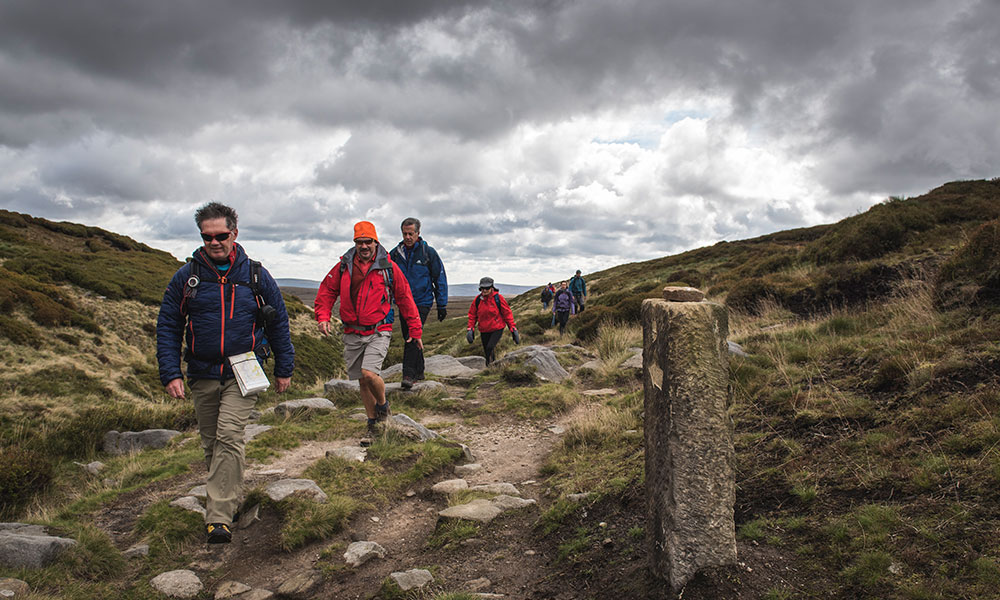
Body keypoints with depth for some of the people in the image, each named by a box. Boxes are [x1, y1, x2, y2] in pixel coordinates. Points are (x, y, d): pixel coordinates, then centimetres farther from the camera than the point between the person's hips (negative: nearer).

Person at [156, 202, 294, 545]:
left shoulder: (256, 276, 1)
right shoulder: (186, 277, 2)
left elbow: (279, 323, 8)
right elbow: (167, 327, 5)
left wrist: (284, 369, 8)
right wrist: (170, 373, -4)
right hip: (202, 375, 3)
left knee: (229, 436, -16)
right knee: (211, 443, 12)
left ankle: (220, 518, -14)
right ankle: (227, 498, 33)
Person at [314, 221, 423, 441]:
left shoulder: (388, 267, -3)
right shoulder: (344, 266, 3)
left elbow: (405, 299, 2)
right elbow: (327, 291, 12)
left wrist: (415, 330, 3)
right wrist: (323, 316, -5)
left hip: (378, 332, -3)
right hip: (352, 334, 4)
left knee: (369, 373, -21)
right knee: (362, 381, 9)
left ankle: (383, 405, 10)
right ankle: (373, 423, 26)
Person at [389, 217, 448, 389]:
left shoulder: (428, 252, -3)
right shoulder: (395, 254, 4)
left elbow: (440, 279, 1)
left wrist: (442, 305, 0)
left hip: (422, 302, -4)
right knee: (409, 337, 9)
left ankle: (409, 375, -17)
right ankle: (418, 371, 23)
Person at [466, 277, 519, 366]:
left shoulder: (498, 298, -10)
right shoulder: (478, 299, -2)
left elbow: (507, 313, -4)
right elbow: (472, 315, 9)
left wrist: (513, 328, -6)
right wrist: (470, 328, 1)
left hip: (497, 329, -4)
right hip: (484, 331, 4)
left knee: (490, 348, -23)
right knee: (487, 352, 10)